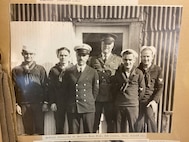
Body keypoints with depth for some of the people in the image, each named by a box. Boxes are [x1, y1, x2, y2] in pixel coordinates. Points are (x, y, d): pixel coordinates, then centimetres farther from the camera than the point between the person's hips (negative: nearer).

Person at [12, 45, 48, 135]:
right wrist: (16, 104, -1)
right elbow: (14, 89, 3)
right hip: (24, 105, 1)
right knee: (28, 129, 11)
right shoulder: (16, 70, 3)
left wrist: (45, 103, -5)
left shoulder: (40, 69, 1)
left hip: (38, 104, -1)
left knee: (40, 129, 8)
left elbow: (45, 86, -1)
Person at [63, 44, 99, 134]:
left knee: (88, 134, 6)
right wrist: (70, 103, 12)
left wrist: (90, 102, 10)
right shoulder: (68, 72, 4)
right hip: (72, 109, 1)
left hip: (88, 109, -1)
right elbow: (65, 89, 13)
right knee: (73, 134, 6)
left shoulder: (93, 73, 1)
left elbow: (95, 91, 8)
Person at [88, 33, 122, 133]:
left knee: (111, 122, 10)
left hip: (110, 97, 0)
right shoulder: (93, 59, 7)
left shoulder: (118, 60, 4)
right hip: (95, 97, 1)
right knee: (94, 123, 9)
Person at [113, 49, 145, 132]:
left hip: (133, 105, -2)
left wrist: (135, 99, 8)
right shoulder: (118, 72, 2)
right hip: (119, 105, 2)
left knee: (133, 129, 5)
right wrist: (116, 100, 11)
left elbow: (142, 89, 4)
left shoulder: (138, 73, -6)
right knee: (119, 129, 12)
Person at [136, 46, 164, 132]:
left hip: (150, 100, -1)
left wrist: (155, 100, -10)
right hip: (138, 100, 1)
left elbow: (160, 87, 0)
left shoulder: (157, 70, 0)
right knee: (139, 124, 3)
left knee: (150, 119, -10)